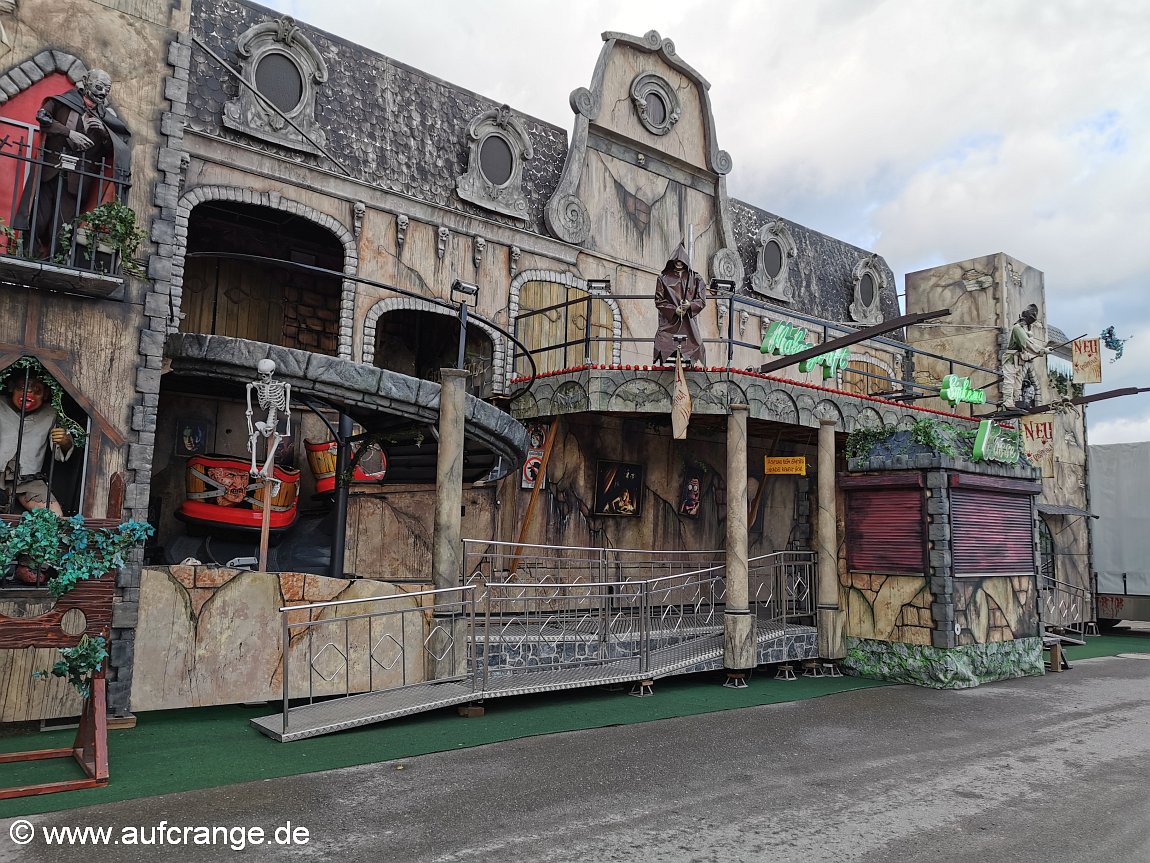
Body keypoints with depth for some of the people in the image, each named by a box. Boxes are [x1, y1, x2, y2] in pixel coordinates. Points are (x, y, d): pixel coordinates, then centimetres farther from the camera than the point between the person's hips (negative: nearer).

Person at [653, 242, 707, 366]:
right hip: (668, 322, -1)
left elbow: (702, 300, 6)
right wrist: (673, 310, -11)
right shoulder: (664, 278, 8)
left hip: (688, 323, 1)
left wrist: (690, 305, -15)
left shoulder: (694, 278, 10)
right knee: (664, 351, -11)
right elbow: (659, 300, 4)